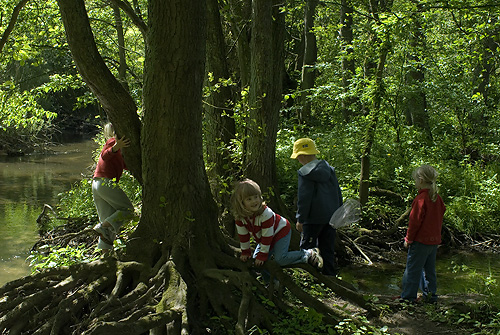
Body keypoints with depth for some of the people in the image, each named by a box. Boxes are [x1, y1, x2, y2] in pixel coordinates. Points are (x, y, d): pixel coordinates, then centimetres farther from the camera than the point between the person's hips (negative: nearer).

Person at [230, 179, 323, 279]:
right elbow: (243, 235, -4)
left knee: (280, 259, -23)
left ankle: (309, 254, -10)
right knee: (256, 260, 2)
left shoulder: (266, 213, -35)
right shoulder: (239, 216, -19)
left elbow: (267, 236, -28)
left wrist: (262, 255, -22)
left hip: (280, 231, -7)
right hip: (262, 239, 7)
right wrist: (245, 252, 0)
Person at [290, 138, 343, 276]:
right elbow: (338, 193, 14)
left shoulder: (305, 173, -14)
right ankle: (330, 274, 18)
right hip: (331, 216, 7)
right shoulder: (329, 169, 8)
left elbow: (304, 198, -15)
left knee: (307, 246, 6)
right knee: (328, 248, 14)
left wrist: (300, 219, -8)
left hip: (314, 218, -7)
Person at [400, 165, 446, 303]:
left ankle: (408, 296, 5)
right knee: (429, 269, 16)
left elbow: (415, 221, -17)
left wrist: (408, 239, -7)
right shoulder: (437, 198, 7)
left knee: (412, 269, 1)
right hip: (434, 240, 8)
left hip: (420, 240, -8)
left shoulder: (421, 199, -18)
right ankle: (431, 295, 20)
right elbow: (439, 218, 14)